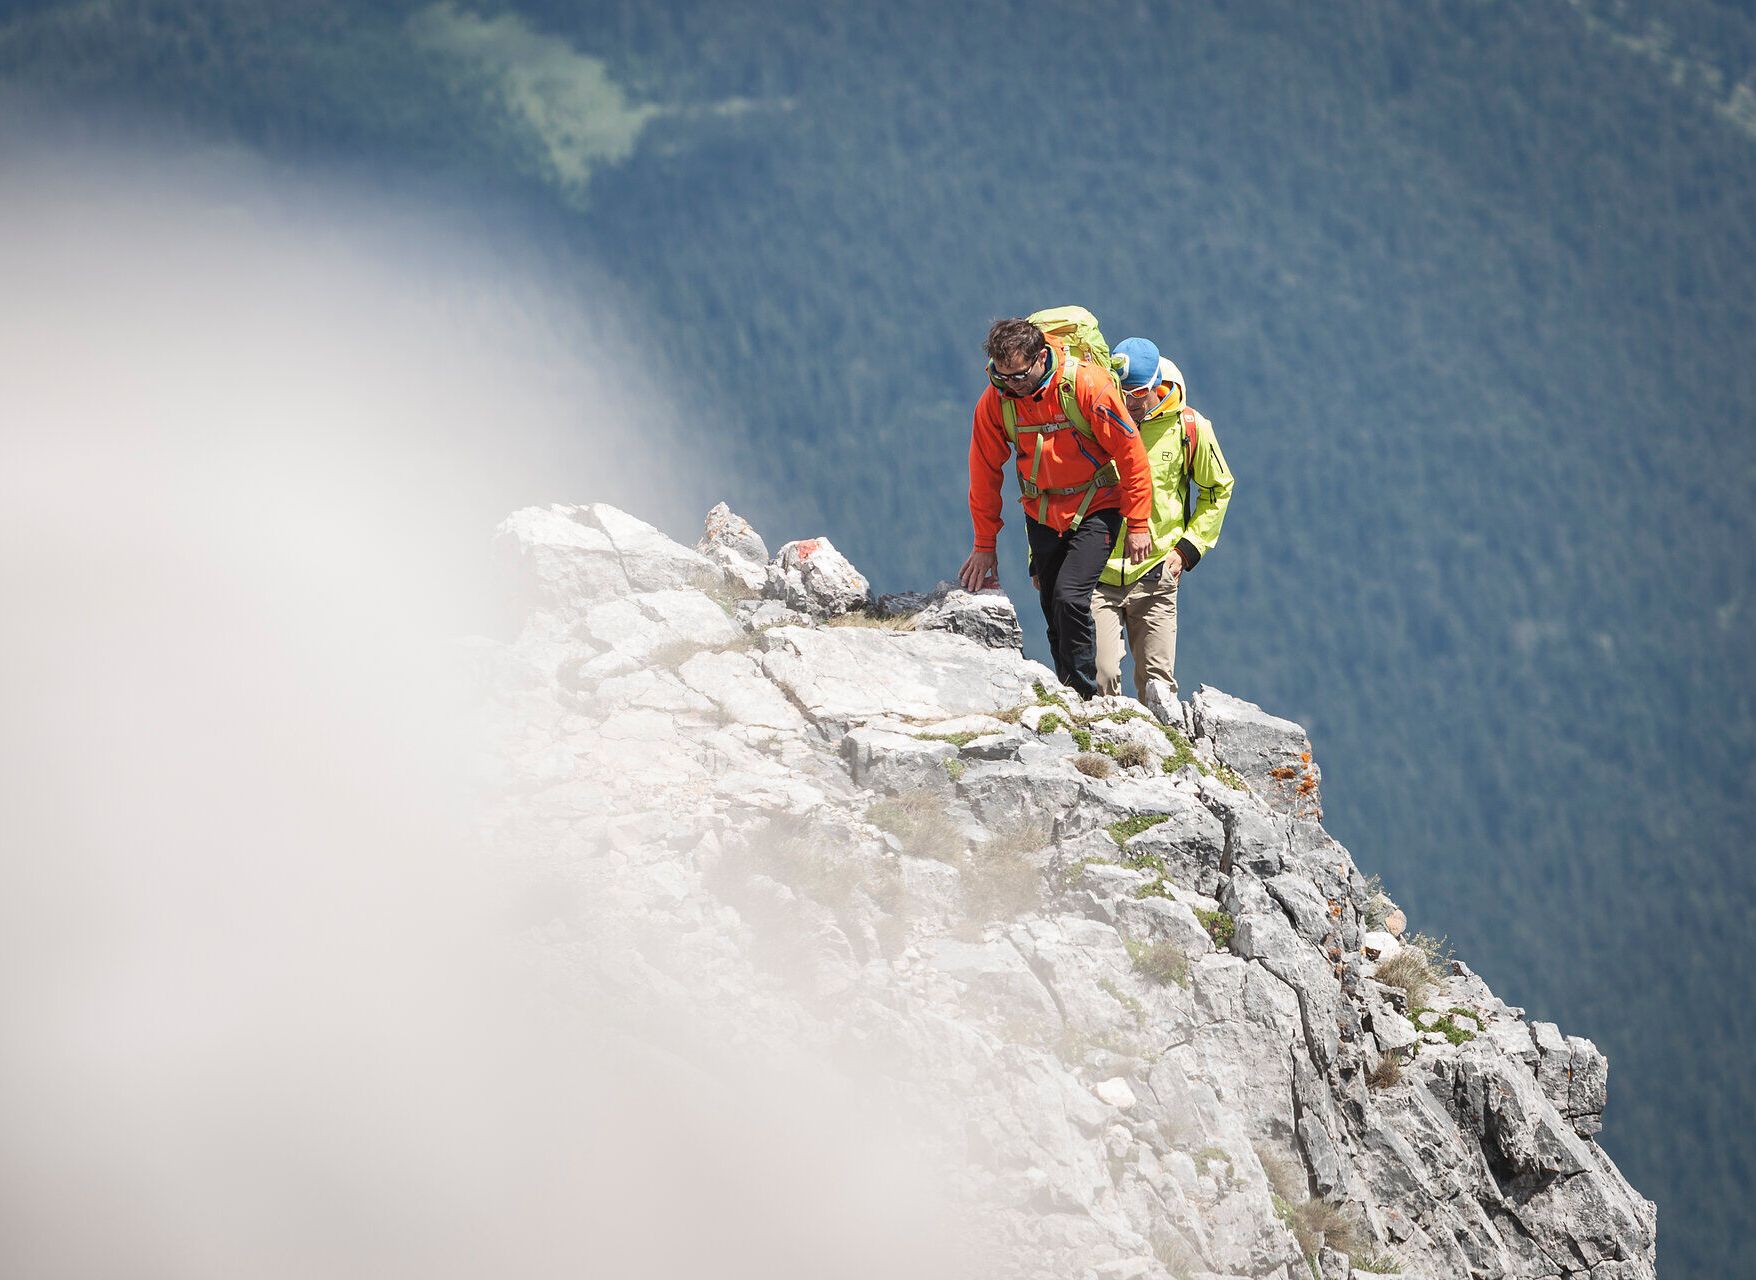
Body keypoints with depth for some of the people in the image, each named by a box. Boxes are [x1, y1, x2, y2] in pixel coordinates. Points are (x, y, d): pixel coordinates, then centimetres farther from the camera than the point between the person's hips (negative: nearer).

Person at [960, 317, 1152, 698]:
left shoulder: (1087, 385, -23)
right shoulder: (994, 402, -11)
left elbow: (1130, 452, -15)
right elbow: (985, 473, 0)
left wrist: (1136, 524, -11)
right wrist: (984, 545, 3)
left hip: (1095, 509, -5)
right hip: (1042, 513, 5)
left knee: (1070, 596, -20)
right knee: (1052, 609, 6)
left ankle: (1084, 694, -9)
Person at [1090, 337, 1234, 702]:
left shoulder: (1190, 428, -3)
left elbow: (1218, 489, 14)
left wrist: (1187, 549, 3)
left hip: (1154, 575, 0)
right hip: (1098, 575, 0)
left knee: (1157, 682, 2)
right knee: (1099, 677, -11)